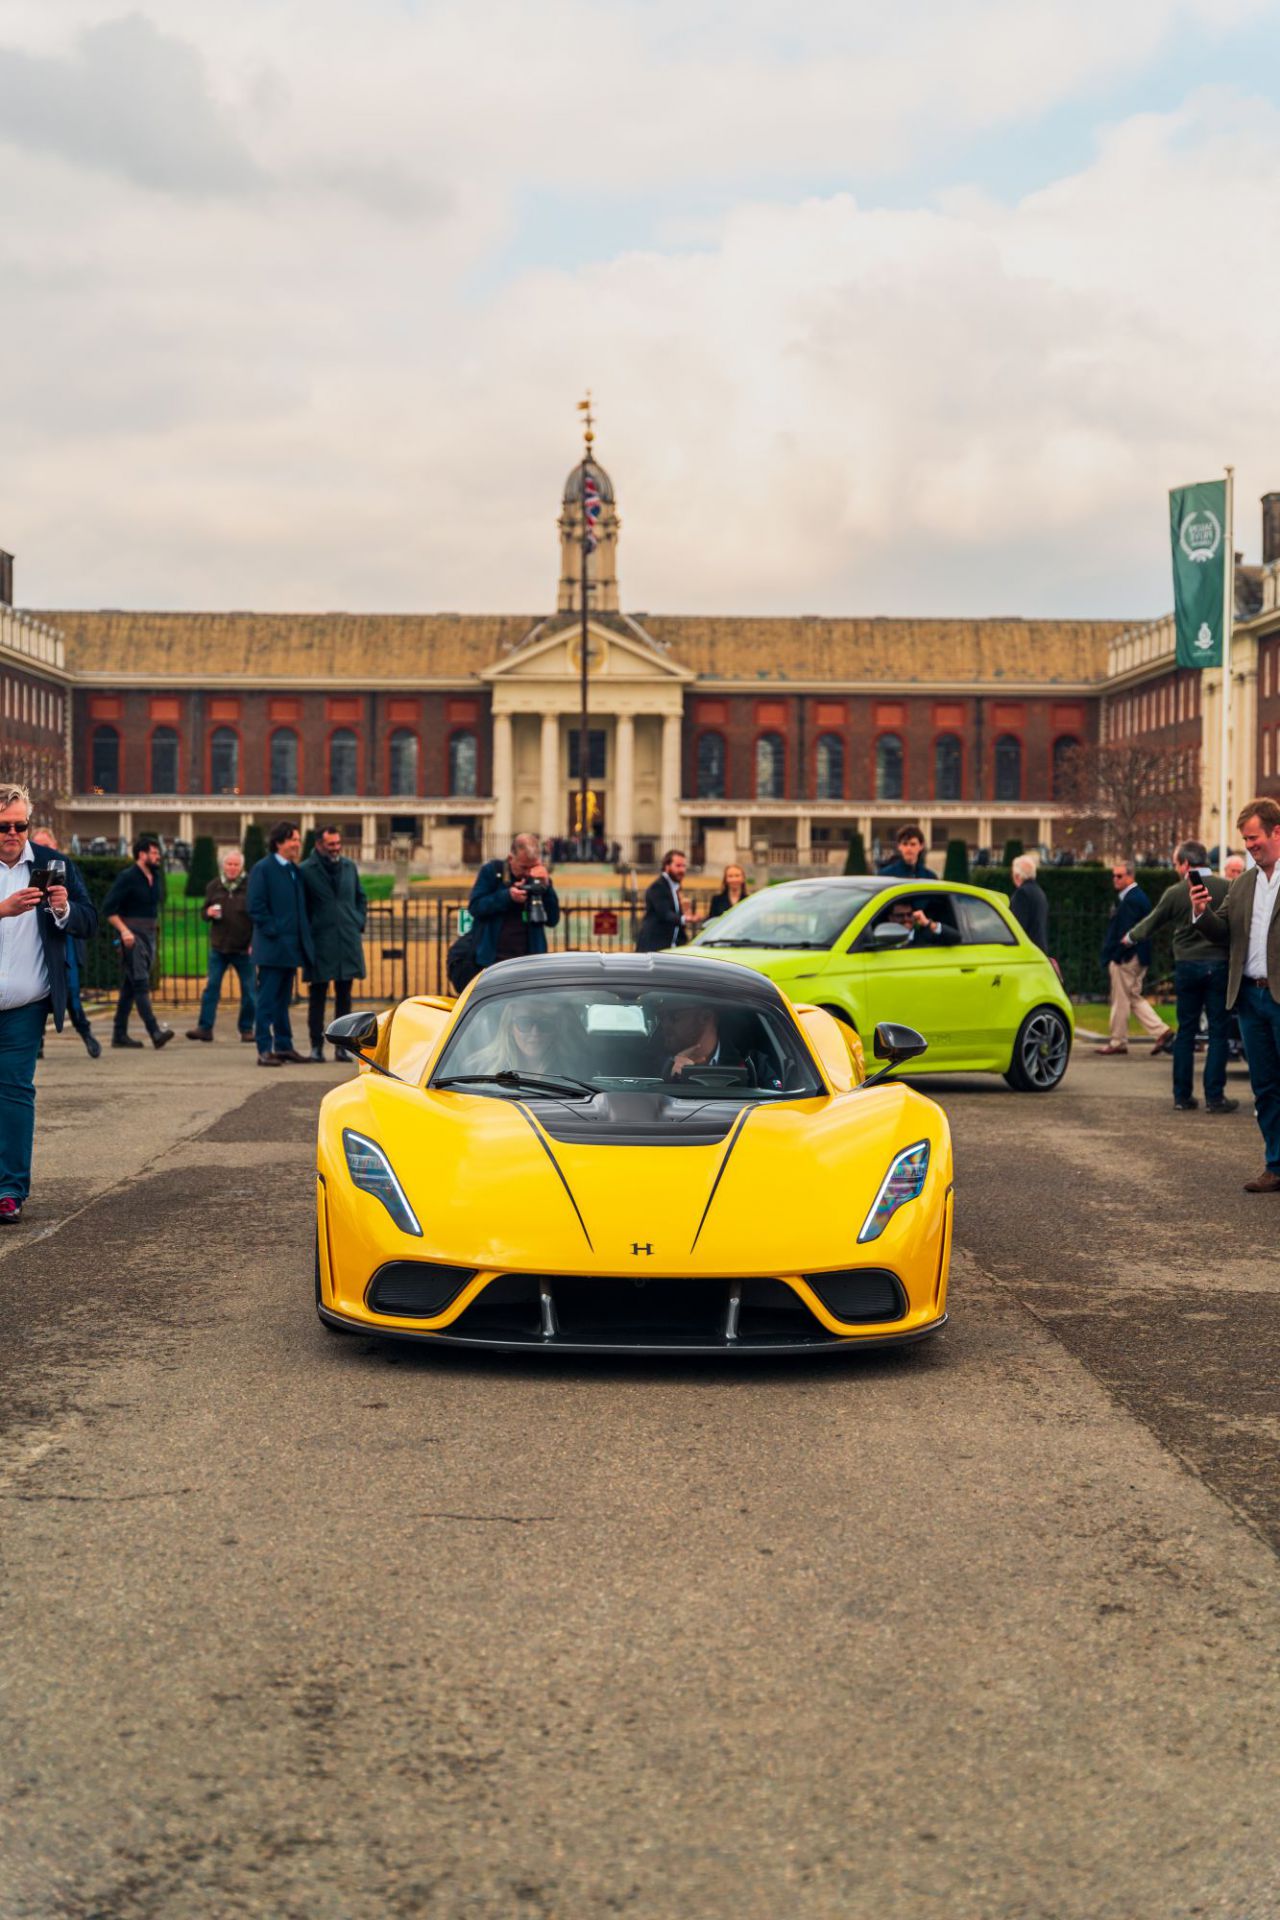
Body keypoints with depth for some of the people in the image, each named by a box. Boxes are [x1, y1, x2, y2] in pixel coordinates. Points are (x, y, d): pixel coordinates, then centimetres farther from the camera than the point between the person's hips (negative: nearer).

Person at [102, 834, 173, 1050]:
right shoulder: (126, 878, -10)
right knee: (141, 983, -14)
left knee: (129, 986, 10)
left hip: (149, 934, 8)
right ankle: (155, 1032, -23)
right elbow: (108, 908, -13)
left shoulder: (156, 877, 13)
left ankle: (120, 1034, 14)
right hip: (132, 935, -8)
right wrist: (124, 931, -20)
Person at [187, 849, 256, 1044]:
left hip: (244, 948, -3)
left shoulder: (250, 886, -4)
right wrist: (208, 912, -8)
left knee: (248, 990, 3)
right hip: (219, 947, 3)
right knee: (211, 986, 0)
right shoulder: (214, 887, 7)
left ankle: (246, 1029, 14)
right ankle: (204, 1027, 2)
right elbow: (204, 911, 17)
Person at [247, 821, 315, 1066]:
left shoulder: (295, 870, 16)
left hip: (291, 946, 8)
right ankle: (265, 1050, -5)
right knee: (267, 999, -5)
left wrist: (304, 937, 11)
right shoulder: (262, 869, -8)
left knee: (283, 998, 13)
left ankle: (284, 1046, 19)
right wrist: (274, 933, -17)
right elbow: (256, 908, -13)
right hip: (272, 946, -8)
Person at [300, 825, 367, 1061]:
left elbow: (361, 898, 20)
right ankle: (316, 1046, 4)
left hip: (348, 942, 4)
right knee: (317, 996, -1)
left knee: (344, 995, 8)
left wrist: (359, 925, 10)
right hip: (319, 942, -4)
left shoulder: (349, 866, 9)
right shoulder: (305, 871, -5)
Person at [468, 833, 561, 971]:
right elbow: (475, 907, -7)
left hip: (529, 961, 1)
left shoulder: (541, 878, 6)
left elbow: (552, 920, 0)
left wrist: (546, 887, -13)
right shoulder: (492, 871, 1)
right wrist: (507, 896, -18)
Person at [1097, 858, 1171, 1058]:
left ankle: (1118, 1041, 9)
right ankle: (1161, 1032, 10)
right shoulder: (1137, 896, 15)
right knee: (1134, 998, 16)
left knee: (1121, 1000, 0)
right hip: (1136, 958, 10)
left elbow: (1126, 932, -22)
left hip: (1126, 958, -10)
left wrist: (1114, 956, -16)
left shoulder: (1131, 900, -18)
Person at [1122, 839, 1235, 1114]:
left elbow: (1151, 923, 10)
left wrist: (1130, 937, 29)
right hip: (1218, 965, -1)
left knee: (1185, 1032, 10)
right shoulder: (1226, 888, -5)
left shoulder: (1175, 893, -3)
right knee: (1218, 1031, 3)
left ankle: (1182, 1096, 11)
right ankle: (1214, 1097, 0)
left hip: (1187, 966, 1)